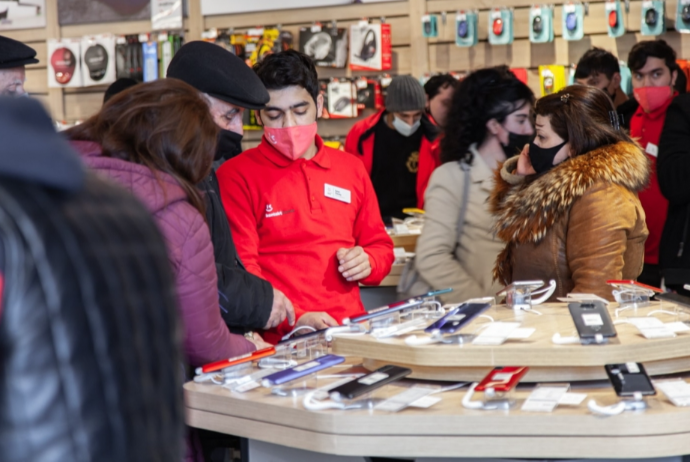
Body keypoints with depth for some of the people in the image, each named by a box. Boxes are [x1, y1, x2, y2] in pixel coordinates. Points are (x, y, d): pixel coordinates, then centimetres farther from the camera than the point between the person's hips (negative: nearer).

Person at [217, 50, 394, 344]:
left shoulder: (351, 169, 19)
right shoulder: (236, 176, 2)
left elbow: (381, 245, 29)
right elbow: (239, 270, -6)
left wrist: (368, 261, 5)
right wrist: (294, 319, -20)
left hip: (352, 331, 5)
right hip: (279, 339, -5)